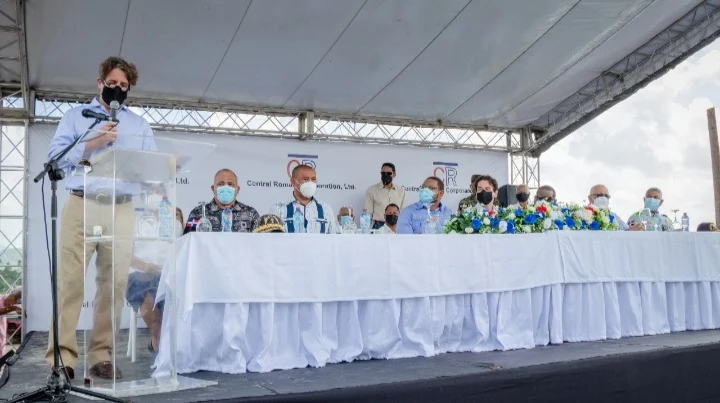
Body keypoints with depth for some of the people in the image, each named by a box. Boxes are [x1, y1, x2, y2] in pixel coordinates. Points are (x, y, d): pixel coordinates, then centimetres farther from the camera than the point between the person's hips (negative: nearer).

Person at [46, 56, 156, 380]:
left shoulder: (140, 126, 21)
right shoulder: (75, 116, 16)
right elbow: (55, 156, 2)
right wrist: (94, 143, -7)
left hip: (121, 210, 2)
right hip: (81, 205, -2)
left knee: (114, 283, -3)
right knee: (70, 280, -9)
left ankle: (101, 356, 2)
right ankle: (62, 356, -8)